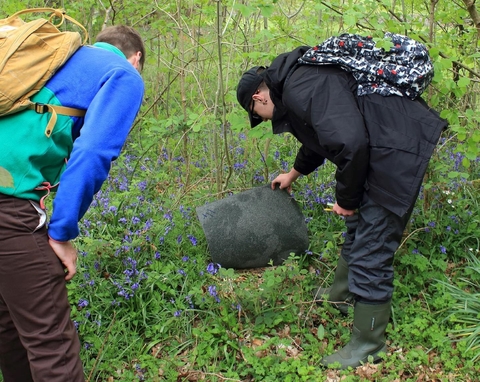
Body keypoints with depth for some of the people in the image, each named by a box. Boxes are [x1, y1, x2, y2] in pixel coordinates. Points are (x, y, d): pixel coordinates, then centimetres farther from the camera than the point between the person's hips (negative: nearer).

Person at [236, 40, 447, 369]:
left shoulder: (302, 89, -18)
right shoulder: (295, 83, 16)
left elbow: (350, 142, -29)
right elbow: (320, 138, 35)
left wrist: (345, 198, -14)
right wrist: (294, 173, 51)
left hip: (398, 151, -11)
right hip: (377, 150, 11)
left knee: (370, 252, -5)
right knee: (357, 229, 26)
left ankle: (368, 345, 10)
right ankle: (341, 295, 47)